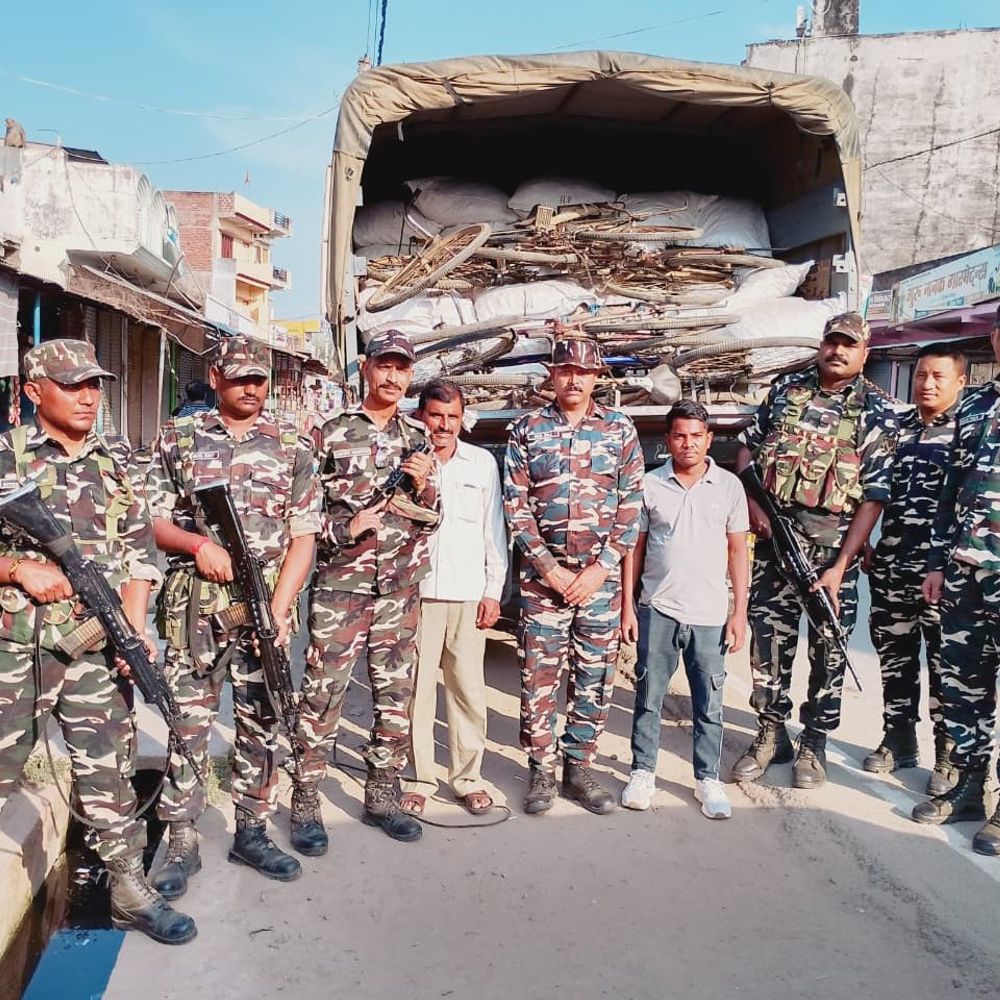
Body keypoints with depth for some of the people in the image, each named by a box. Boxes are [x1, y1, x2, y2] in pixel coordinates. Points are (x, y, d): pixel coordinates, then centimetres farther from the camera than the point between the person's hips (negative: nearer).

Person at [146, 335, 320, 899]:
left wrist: (278, 612, -9)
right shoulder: (178, 438, 5)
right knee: (189, 722, 3)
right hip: (193, 605, -1)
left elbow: (303, 538, 1)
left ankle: (253, 832, 24)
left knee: (262, 721, 9)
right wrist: (196, 544, -15)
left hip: (268, 604, 1)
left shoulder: (294, 446, 4)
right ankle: (183, 844, 16)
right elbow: (150, 519, 6)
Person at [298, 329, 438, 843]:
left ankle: (382, 795, 24)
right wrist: (347, 527, -16)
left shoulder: (419, 438, 11)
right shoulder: (331, 433, 0)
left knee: (395, 694, 10)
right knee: (323, 694, 0)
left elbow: (432, 518, 13)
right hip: (340, 585, -4)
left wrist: (423, 486, -7)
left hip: (401, 589, 4)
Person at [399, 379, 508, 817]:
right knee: (416, 688, 2)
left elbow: (494, 530, 11)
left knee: (469, 690, 5)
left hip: (468, 595, 2)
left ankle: (468, 777, 18)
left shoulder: (483, 462, 10)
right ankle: (418, 779, 15)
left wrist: (493, 591, 6)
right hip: (415, 591, -2)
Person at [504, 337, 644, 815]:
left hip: (601, 575, 1)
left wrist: (603, 568, -6)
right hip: (542, 573, -1)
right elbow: (515, 506, -2)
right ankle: (542, 770, 17)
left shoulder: (620, 429, 5)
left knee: (595, 677, 8)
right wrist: (549, 567, -9)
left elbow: (631, 505, 2)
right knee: (539, 677, 3)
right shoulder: (527, 429, 2)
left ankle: (579, 768, 22)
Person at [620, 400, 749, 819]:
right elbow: (634, 548, 4)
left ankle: (708, 779, 24)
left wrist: (739, 612, 1)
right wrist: (627, 607, 0)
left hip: (710, 614, 0)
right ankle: (642, 772, 24)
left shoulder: (729, 486, 1)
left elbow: (738, 551, 5)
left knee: (709, 704, 9)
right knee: (649, 697, 9)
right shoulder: (650, 484, 0)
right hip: (657, 610, 0)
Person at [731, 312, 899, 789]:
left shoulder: (876, 410, -3)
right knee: (769, 634, 7)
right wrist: (753, 502, -3)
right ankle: (771, 735, 24)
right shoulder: (786, 388, 7)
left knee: (828, 644, 7)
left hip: (834, 542, -2)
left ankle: (814, 742, 23)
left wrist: (839, 567, -15)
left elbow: (875, 495, -8)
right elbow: (747, 446, 14)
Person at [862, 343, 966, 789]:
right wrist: (867, 544, 12)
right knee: (894, 657, 14)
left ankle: (949, 755, 16)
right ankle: (898, 740, 29)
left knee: (946, 664, 3)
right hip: (890, 567, 5)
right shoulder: (895, 425, 11)